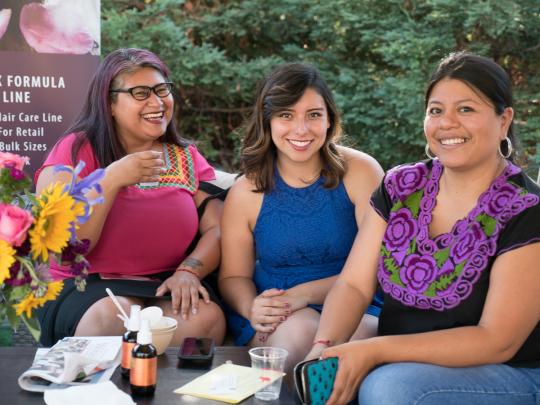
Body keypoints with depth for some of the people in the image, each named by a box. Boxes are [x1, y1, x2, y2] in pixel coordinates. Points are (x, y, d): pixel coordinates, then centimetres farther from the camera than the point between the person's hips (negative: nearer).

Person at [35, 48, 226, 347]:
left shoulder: (187, 157, 11)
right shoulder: (76, 151, -3)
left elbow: (218, 229, 1)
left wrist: (189, 271, -19)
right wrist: (111, 180, -22)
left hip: (165, 289, 4)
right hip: (84, 288, -3)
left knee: (207, 317, -28)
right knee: (114, 317, -36)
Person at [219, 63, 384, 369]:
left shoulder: (361, 172, -3)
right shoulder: (246, 192, 2)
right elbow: (234, 276, 10)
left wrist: (306, 292, -18)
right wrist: (251, 307, -15)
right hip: (273, 320, 0)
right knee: (300, 328, -35)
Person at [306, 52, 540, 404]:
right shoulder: (400, 187, 1)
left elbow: (497, 342, -18)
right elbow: (354, 285, 0)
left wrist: (373, 350, -26)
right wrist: (325, 347, -22)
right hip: (398, 364, 4)